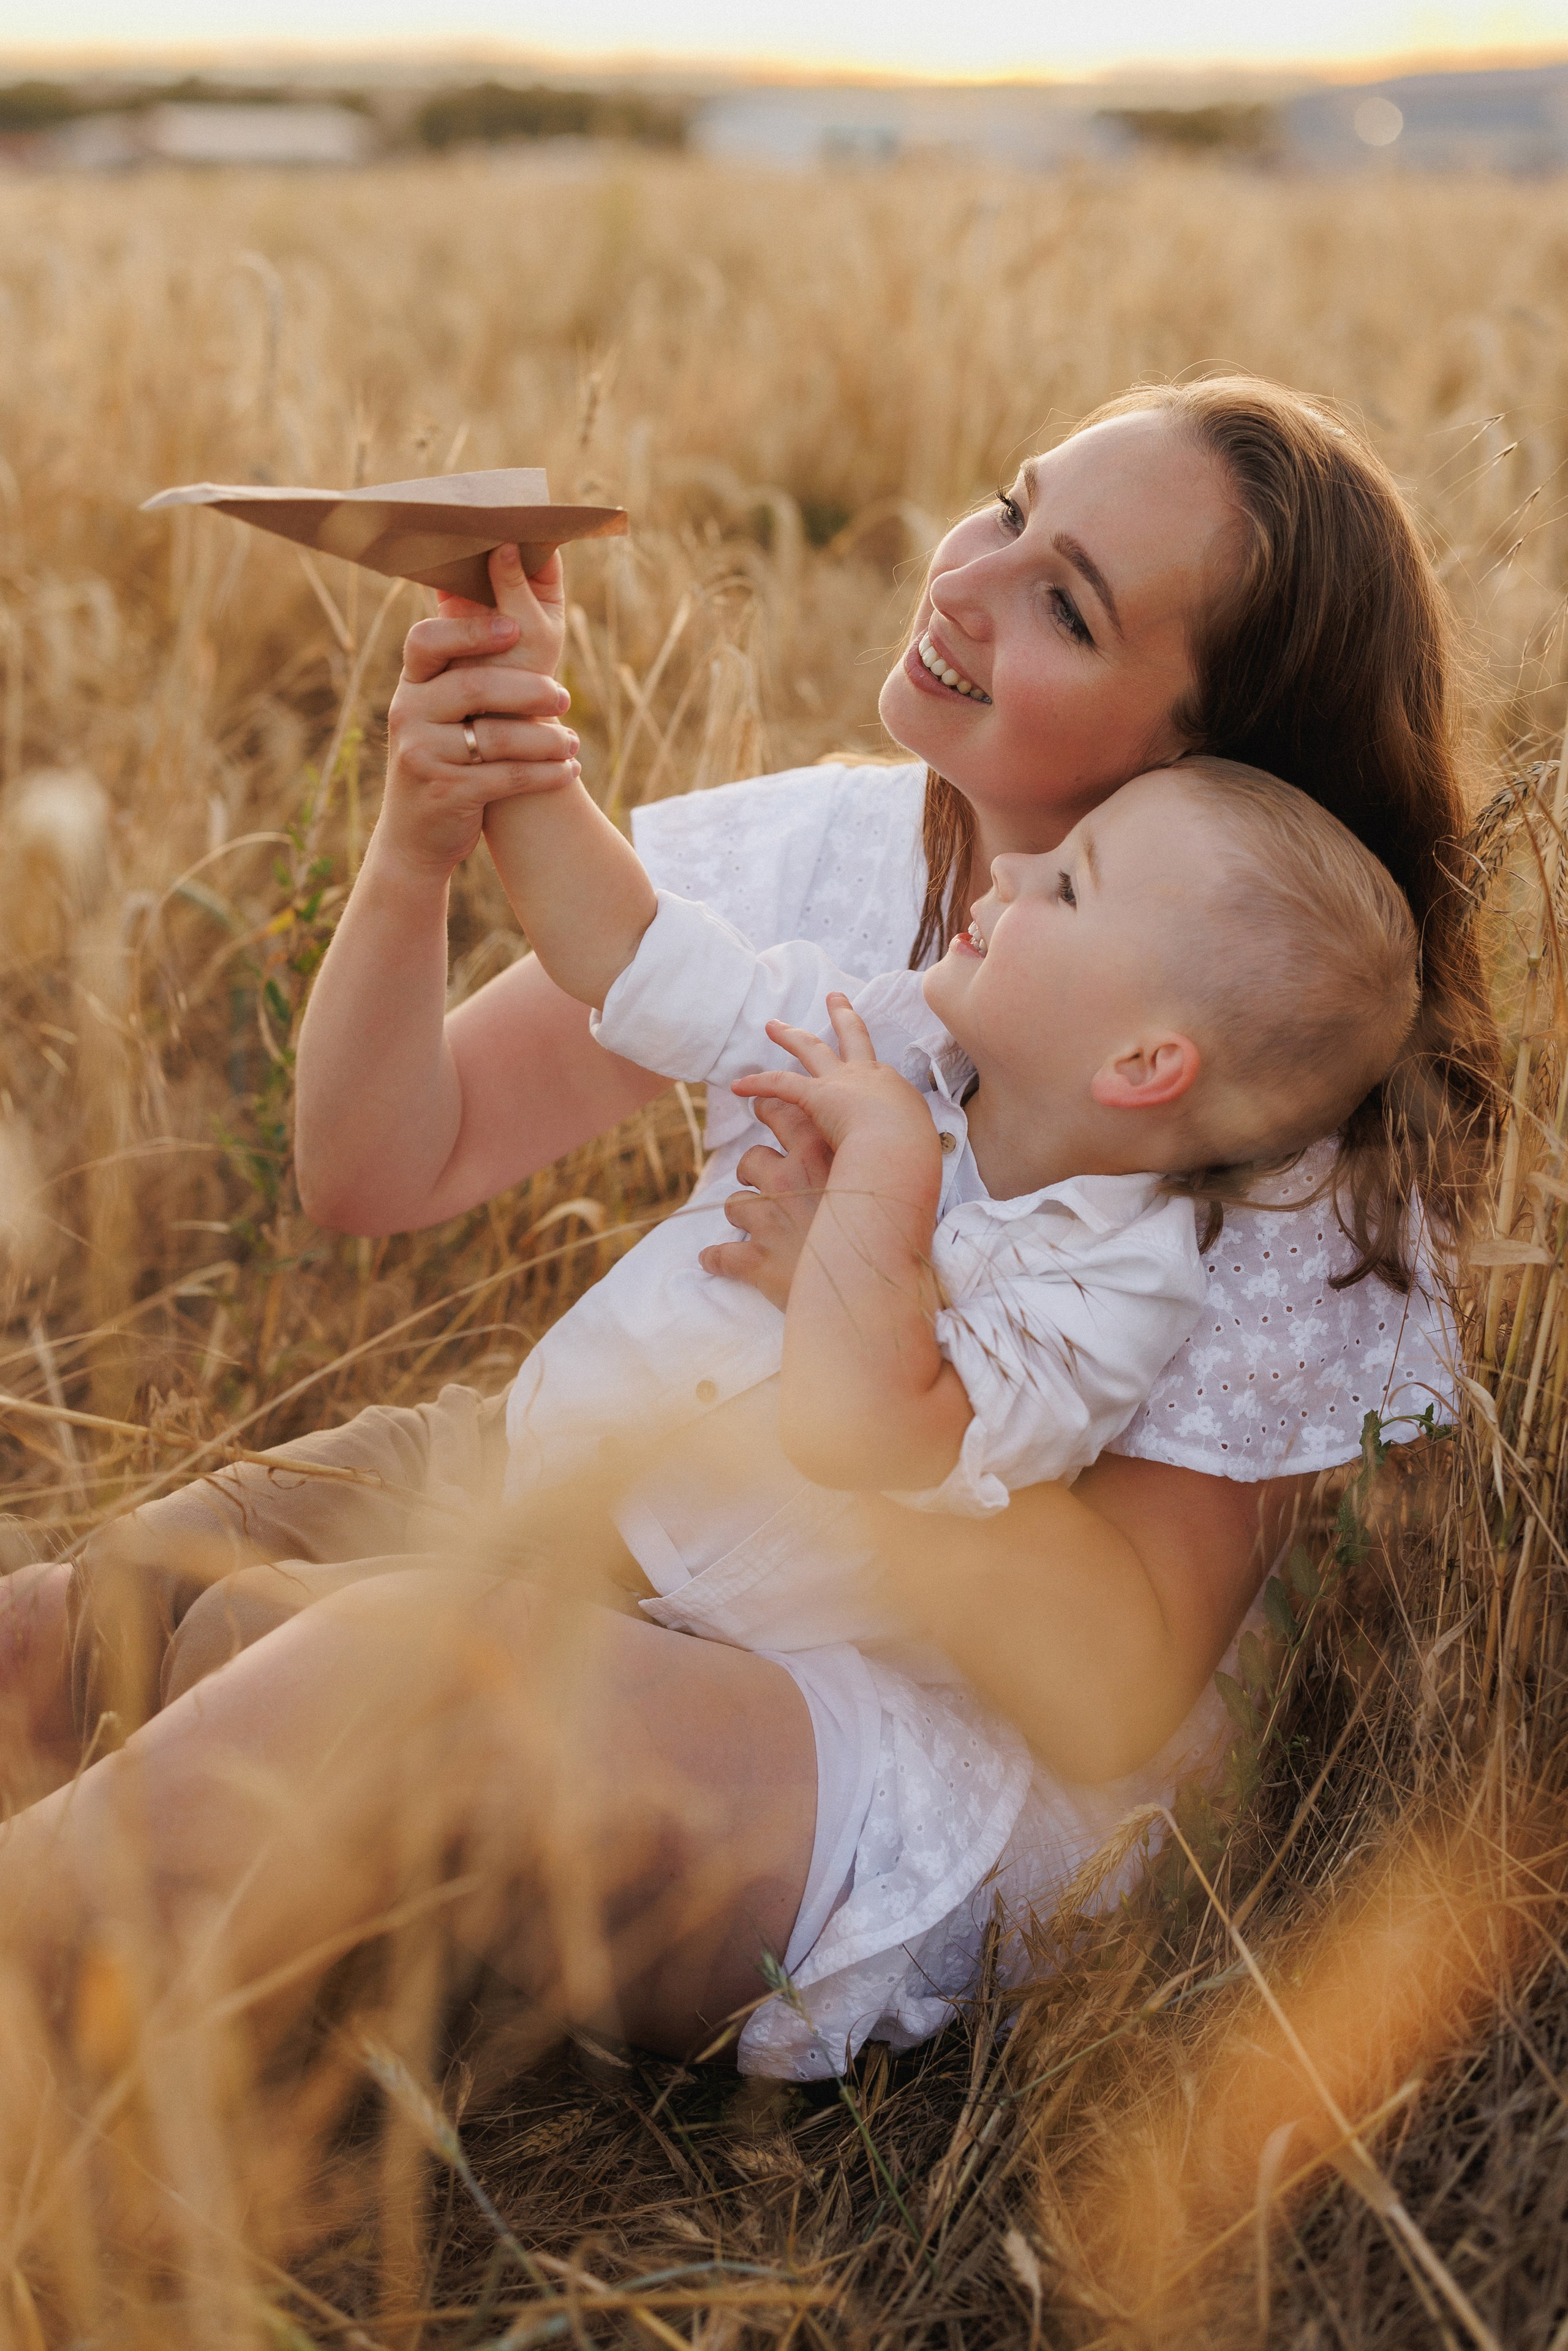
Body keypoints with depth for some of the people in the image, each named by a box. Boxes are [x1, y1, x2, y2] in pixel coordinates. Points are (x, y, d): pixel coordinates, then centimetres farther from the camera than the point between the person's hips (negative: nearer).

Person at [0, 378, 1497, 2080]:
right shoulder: (818, 857, -2)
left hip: (915, 1764, -5)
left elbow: (1113, 1697, -18)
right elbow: (379, 1174, -1)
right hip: (591, 1507, 5)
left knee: (404, 1671, -34)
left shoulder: (1287, 1133, -15)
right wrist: (415, 862, -19)